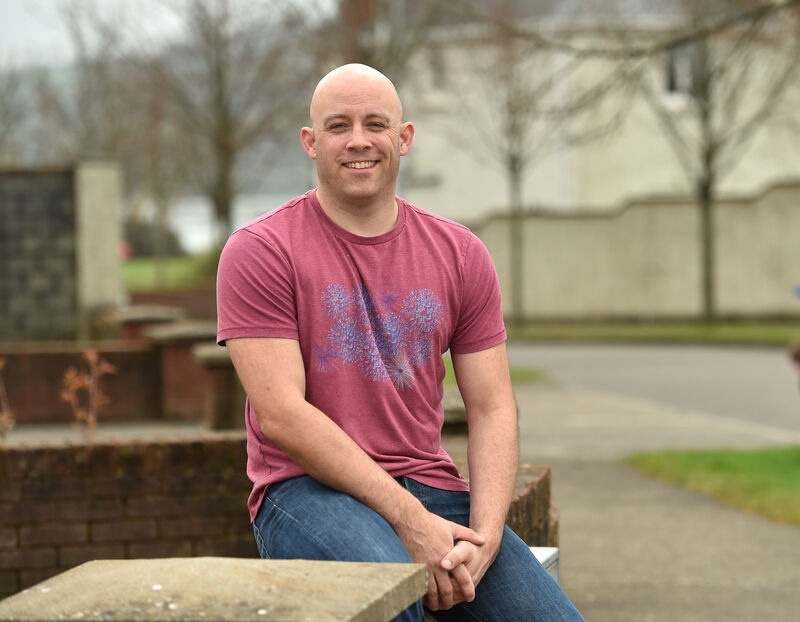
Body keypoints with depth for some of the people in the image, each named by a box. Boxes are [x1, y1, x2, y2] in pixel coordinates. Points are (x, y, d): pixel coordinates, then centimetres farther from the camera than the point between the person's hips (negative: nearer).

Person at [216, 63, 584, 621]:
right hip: (307, 488, -4)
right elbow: (281, 414, -11)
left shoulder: (460, 255, 11)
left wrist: (484, 535, -11)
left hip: (430, 487, 4)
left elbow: (492, 409, 8)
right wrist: (409, 520, -17)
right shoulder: (260, 251, -2)